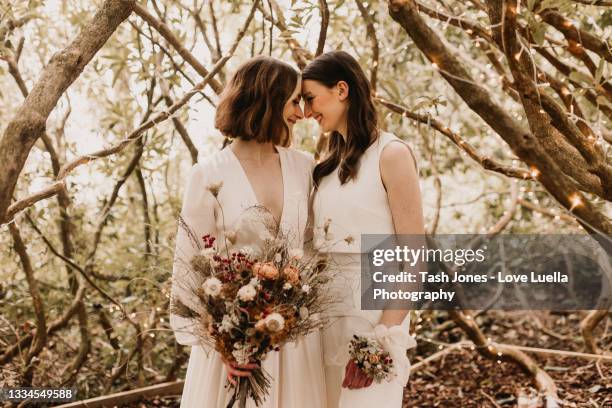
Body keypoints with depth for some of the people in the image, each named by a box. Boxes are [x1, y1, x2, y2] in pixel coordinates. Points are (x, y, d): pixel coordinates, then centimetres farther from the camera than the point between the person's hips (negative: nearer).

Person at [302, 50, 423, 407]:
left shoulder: (390, 154, -8)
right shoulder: (329, 164, 12)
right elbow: (321, 244, 11)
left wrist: (384, 337, -19)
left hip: (373, 311, -6)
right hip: (324, 314, 6)